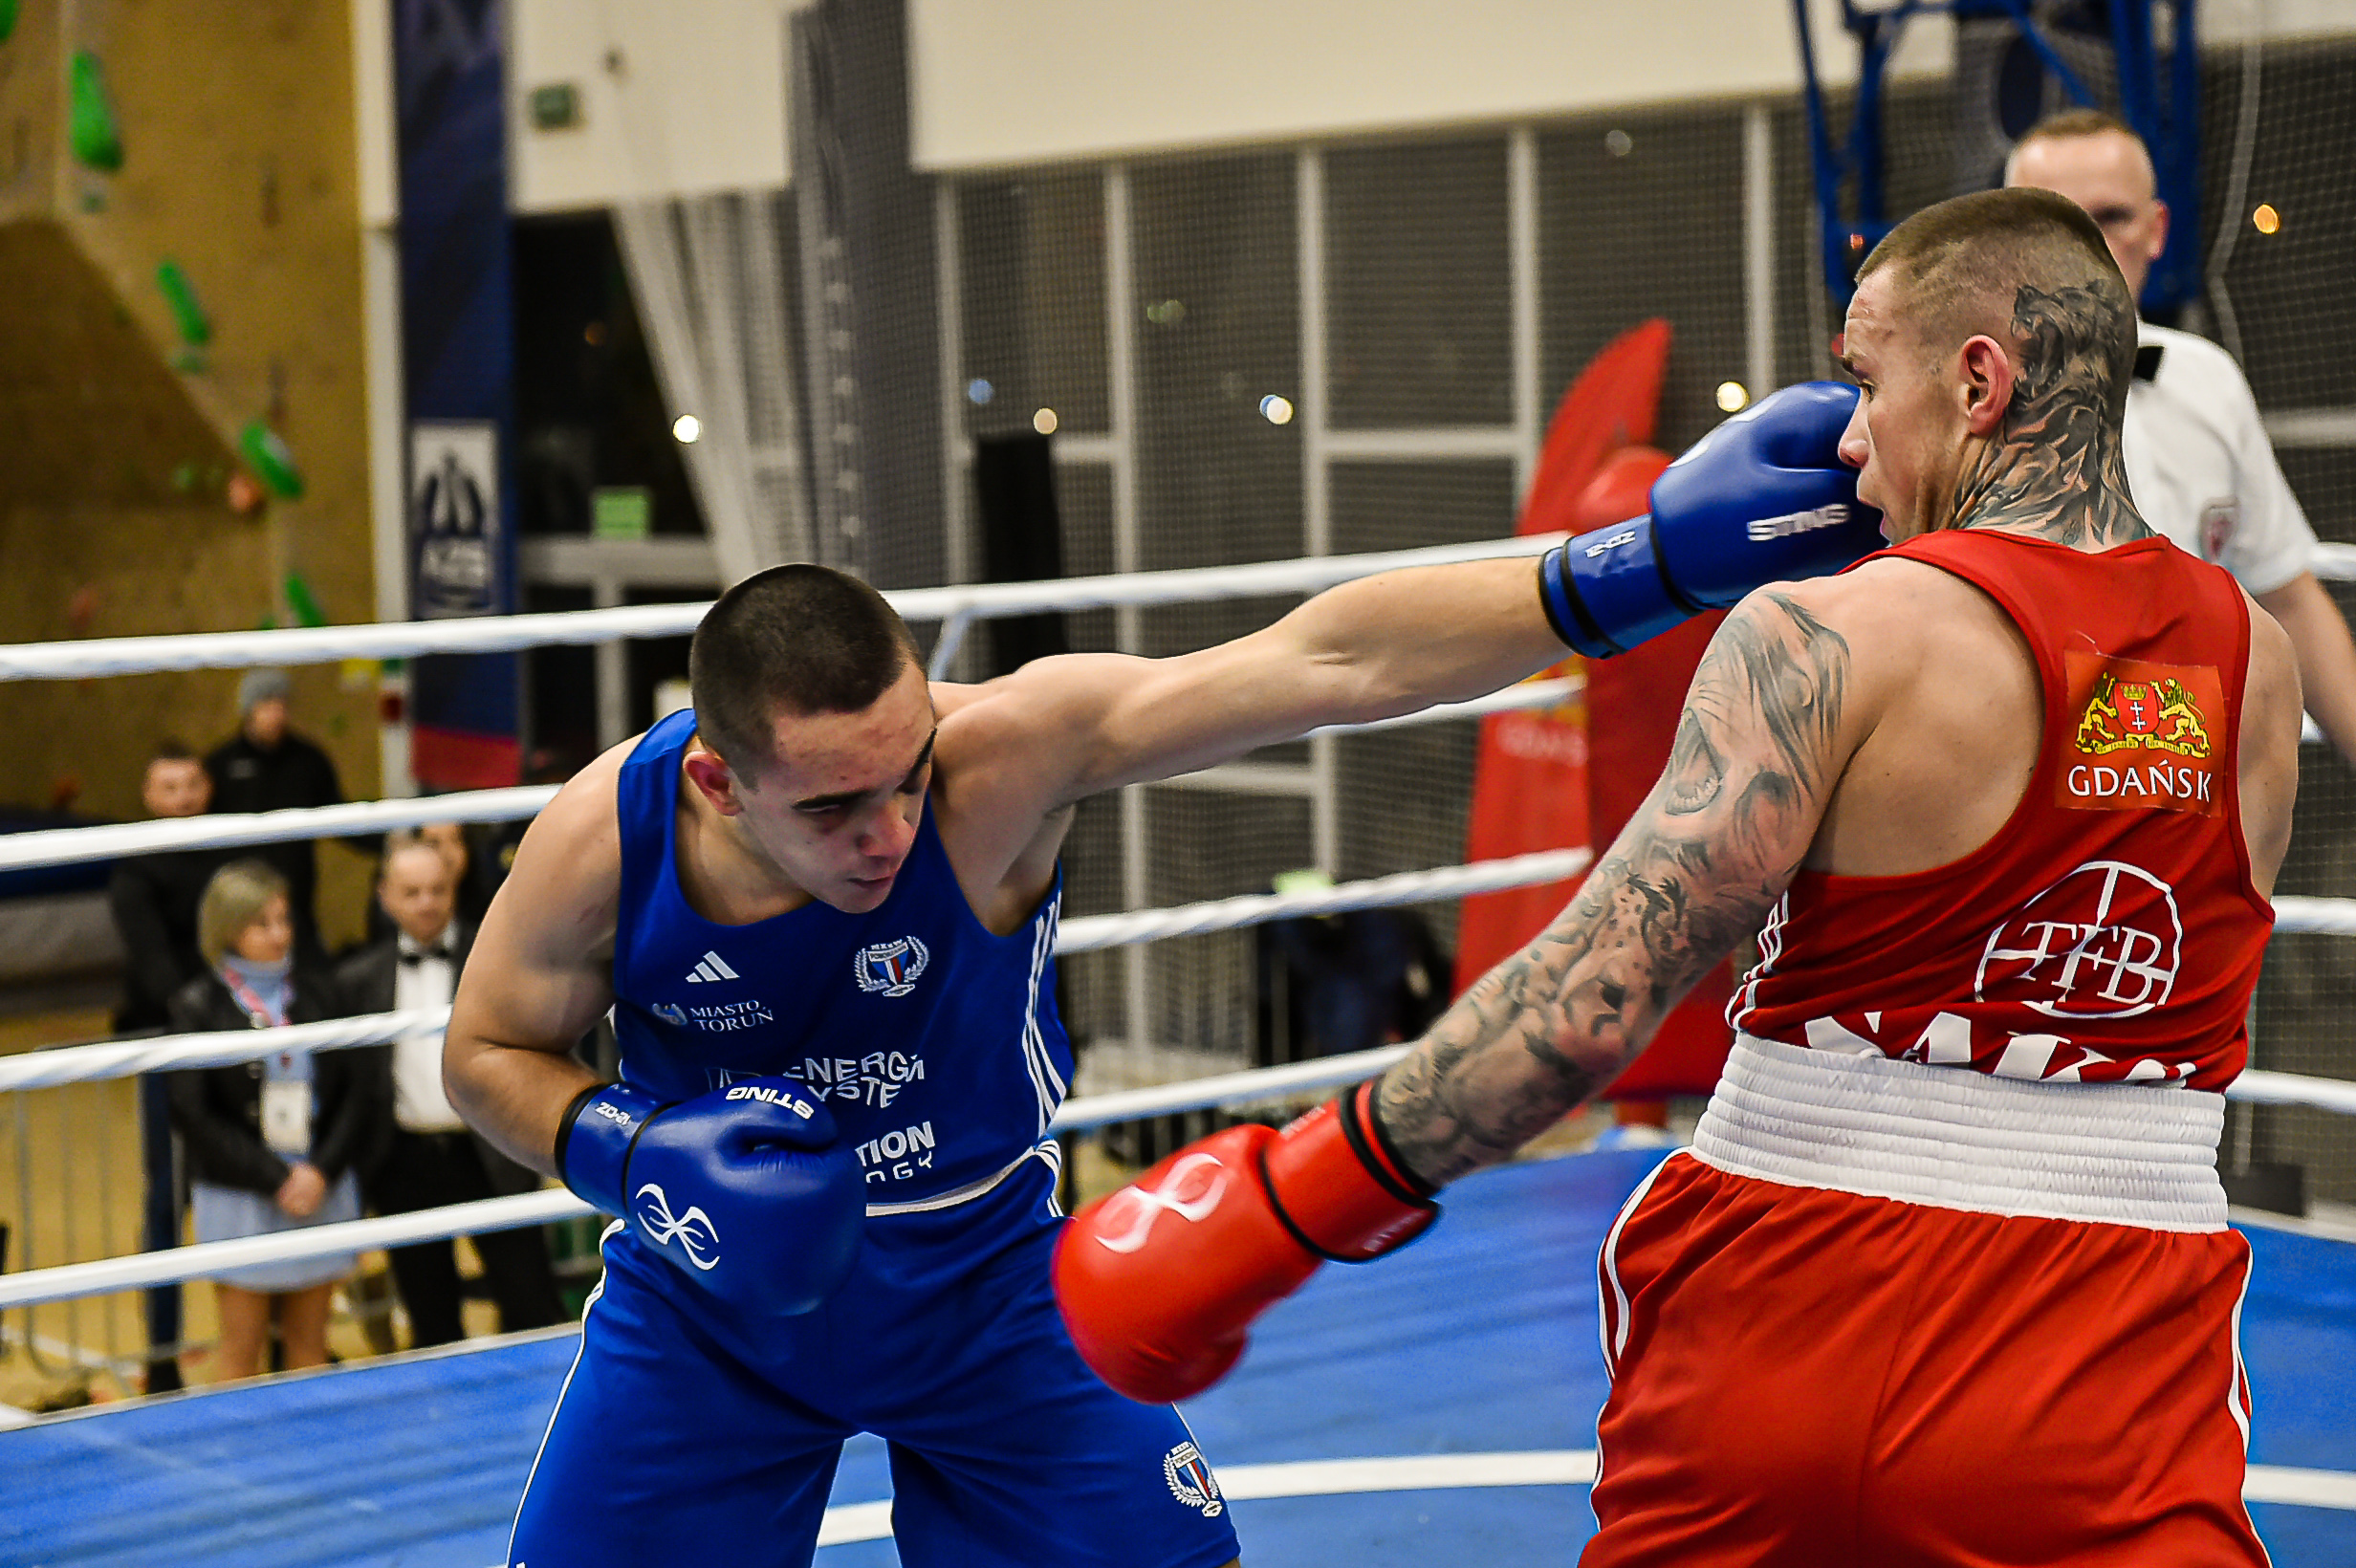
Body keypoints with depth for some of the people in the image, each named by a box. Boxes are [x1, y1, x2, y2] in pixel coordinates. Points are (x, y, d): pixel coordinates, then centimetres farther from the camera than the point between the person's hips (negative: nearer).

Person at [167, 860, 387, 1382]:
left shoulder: (317, 992, 5)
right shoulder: (199, 1006, -3)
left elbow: (359, 1088, 2)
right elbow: (195, 1115, -7)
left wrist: (322, 1171, -11)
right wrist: (276, 1179, -12)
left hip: (322, 1188, 3)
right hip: (240, 1198, -3)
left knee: (308, 1339, 9)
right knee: (242, 1345, 2)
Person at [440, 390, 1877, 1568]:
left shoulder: (1003, 748, -31)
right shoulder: (604, 840, -24)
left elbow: (1325, 662, -41)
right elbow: (489, 1053, -4)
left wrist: (1646, 560, -49)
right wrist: (636, 1154, -25)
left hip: (986, 1282, 0)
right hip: (711, 1306, 1)